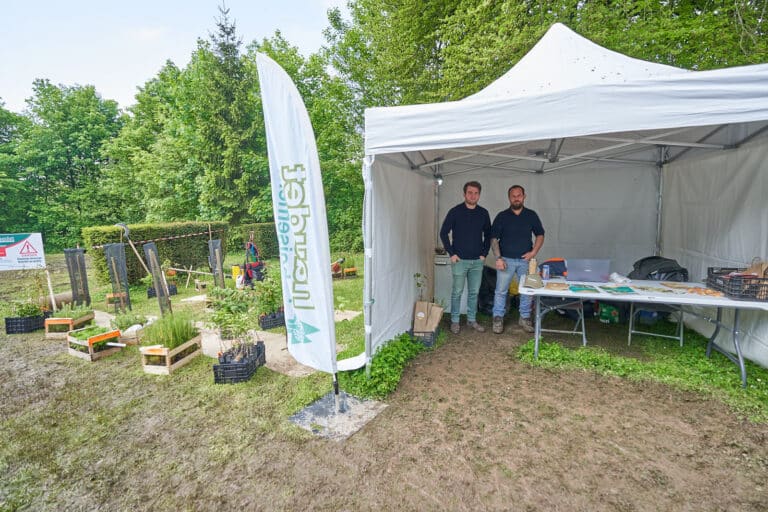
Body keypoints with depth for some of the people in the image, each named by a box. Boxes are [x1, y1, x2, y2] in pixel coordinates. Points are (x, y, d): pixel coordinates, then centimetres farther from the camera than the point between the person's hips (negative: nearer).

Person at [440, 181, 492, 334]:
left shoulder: (483, 213, 5)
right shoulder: (455, 211, -6)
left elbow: (488, 235, 15)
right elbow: (443, 232, -4)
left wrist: (484, 253, 6)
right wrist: (451, 253, -8)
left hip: (477, 260, 4)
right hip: (459, 260, -3)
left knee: (474, 292, 12)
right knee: (457, 291, 4)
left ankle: (472, 320, 27)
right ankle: (455, 321, 18)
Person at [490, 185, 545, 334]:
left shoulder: (531, 215, 5)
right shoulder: (502, 216, -1)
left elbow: (540, 235, 10)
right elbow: (494, 238, -2)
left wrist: (534, 252, -5)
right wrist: (498, 258, -12)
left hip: (525, 260, 2)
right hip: (506, 260, -2)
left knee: (527, 290, 9)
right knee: (501, 291, 2)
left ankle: (525, 318, 25)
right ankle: (498, 318, 14)